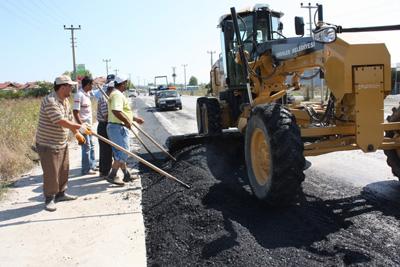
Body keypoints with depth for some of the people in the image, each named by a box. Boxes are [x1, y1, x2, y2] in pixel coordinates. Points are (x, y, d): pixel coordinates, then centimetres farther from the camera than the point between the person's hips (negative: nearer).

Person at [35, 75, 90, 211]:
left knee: (64, 170, 16)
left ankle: (60, 193, 32)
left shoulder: (65, 101, 8)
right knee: (51, 173, -2)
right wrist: (79, 127, -22)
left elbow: (69, 119, 18)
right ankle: (50, 199, 12)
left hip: (62, 143, 9)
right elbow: (61, 122, -29)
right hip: (48, 144, -9)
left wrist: (77, 133, 19)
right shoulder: (50, 101, -23)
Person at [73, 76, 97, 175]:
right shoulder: (79, 95, -18)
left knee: (91, 146, 16)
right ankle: (86, 169, 8)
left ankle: (92, 165, 28)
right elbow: (75, 112, -21)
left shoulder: (87, 93, 9)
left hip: (88, 124, 9)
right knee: (86, 147, -2)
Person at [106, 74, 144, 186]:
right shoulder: (117, 94, -16)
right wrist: (127, 121, -21)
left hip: (119, 127, 11)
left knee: (120, 153, 14)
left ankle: (126, 175, 23)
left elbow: (123, 112, 29)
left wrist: (135, 118, 28)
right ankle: (112, 176, -2)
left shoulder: (118, 94, 20)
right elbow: (116, 111, -31)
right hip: (118, 128, -11)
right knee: (123, 153, -7)